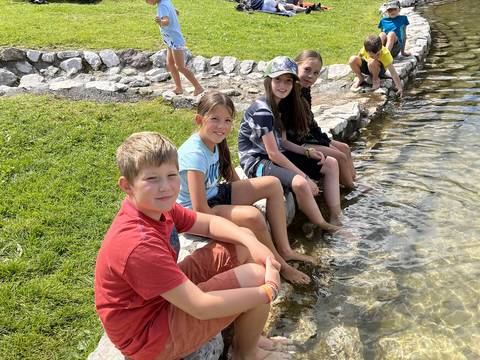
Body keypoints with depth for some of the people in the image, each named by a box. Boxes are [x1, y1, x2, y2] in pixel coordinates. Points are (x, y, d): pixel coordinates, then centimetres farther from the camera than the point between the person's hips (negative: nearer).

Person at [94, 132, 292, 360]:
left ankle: (249, 332, 19)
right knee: (256, 275, -16)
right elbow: (200, 307, -32)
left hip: (165, 294, 9)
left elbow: (209, 224, 5)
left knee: (243, 244, 5)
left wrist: (253, 243, -13)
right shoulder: (140, 245, -34)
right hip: (149, 336, -9)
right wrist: (269, 291, -22)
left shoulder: (158, 207, -7)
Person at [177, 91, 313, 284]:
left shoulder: (216, 142, -2)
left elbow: (234, 179, 11)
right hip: (194, 211, -9)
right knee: (253, 216, -32)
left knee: (273, 184, 1)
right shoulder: (195, 154, -28)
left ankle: (284, 249, 4)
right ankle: (281, 266, -5)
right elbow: (200, 209, -30)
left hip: (215, 195, 9)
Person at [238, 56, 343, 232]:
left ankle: (336, 218, 1)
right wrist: (305, 176, -19)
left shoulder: (281, 105, 7)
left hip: (278, 156, 10)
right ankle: (324, 229, -13)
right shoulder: (262, 110, -21)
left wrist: (308, 152, -3)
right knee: (300, 183, -36)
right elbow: (273, 154, -22)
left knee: (331, 164, 6)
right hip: (257, 161, -10)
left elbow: (282, 142, 12)